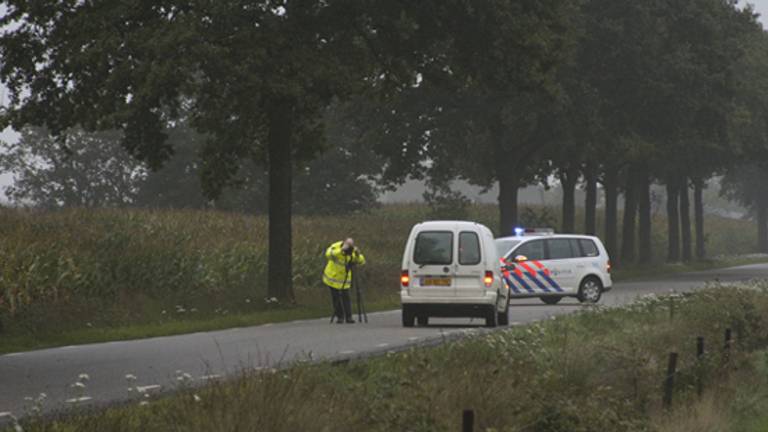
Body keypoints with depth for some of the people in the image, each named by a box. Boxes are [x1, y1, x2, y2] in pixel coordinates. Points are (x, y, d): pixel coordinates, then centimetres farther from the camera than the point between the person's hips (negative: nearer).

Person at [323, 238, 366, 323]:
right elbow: (328, 255, -39)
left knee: (346, 297, -7)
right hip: (332, 276, -1)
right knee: (335, 297, 1)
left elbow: (362, 262, -17)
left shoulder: (353, 252, -12)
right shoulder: (336, 247, -20)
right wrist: (341, 250, -48)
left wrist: (358, 255, -36)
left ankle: (348, 317, -3)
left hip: (344, 277, 1)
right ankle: (339, 317, 11)